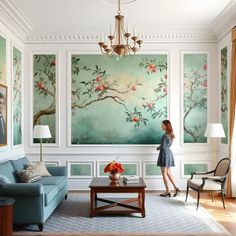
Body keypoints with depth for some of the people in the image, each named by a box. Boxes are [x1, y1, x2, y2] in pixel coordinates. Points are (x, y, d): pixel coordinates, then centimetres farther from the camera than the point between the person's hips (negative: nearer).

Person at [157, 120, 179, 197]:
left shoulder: (165, 135, -18)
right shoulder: (170, 134, 10)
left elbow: (163, 147, -20)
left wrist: (158, 147, -1)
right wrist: (160, 147, 9)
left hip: (164, 153, -9)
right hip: (169, 153, 9)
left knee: (164, 173, 1)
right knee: (168, 172, 15)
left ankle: (167, 191, 8)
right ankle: (175, 188, 13)